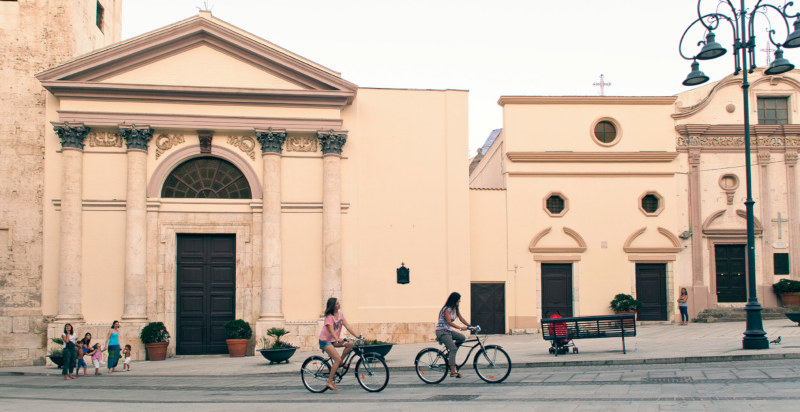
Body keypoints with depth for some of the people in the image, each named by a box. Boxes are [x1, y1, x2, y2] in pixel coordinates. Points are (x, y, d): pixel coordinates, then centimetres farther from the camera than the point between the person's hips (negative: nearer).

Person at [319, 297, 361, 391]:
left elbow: (347, 326, -2)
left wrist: (358, 335, -13)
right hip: (325, 340, -7)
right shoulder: (329, 316, -17)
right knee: (337, 359, -19)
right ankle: (329, 382, -10)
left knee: (350, 344, -16)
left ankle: (340, 363, 1)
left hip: (334, 340, 7)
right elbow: (331, 330, -29)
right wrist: (338, 339, -47)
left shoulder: (340, 314, 2)